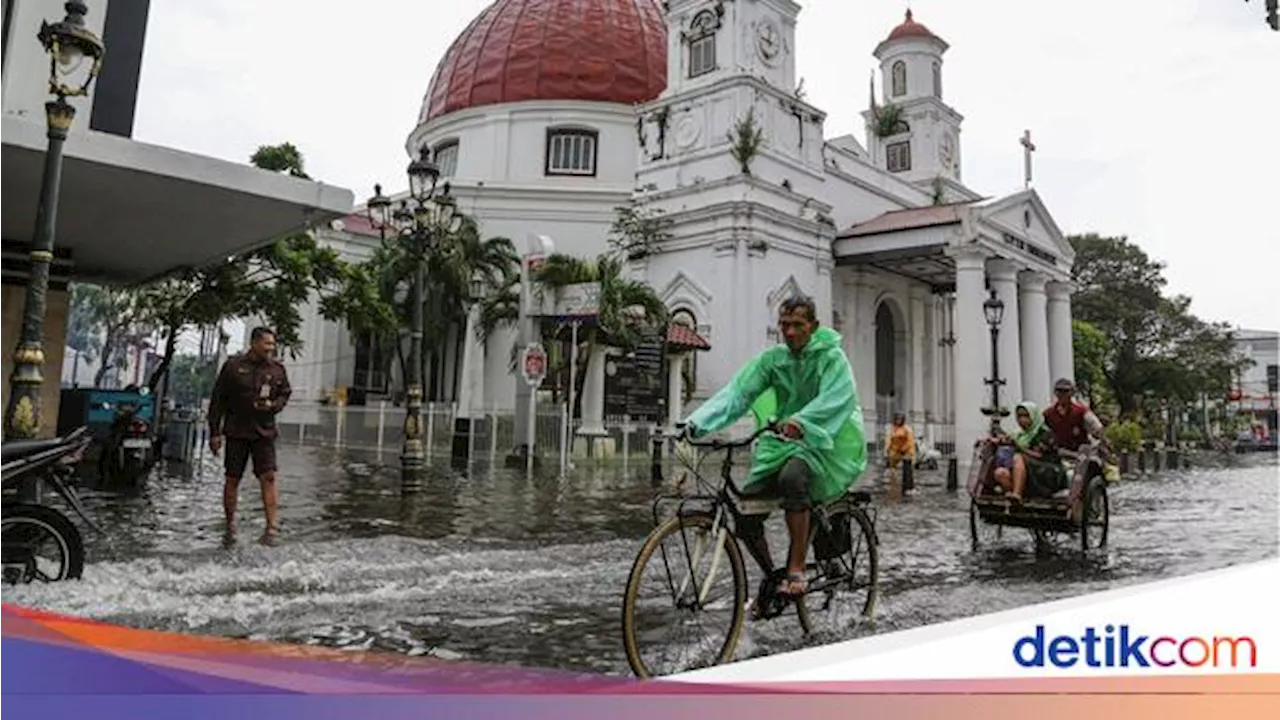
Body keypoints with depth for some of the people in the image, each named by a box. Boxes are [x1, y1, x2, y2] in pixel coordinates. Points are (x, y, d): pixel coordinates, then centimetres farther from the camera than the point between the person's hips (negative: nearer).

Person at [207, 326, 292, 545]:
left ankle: (272, 526, -11)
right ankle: (230, 525, 22)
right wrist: (214, 432, -1)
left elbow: (284, 395, 15)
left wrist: (273, 405, -9)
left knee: (268, 477, -10)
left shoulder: (277, 369, 5)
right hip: (236, 431, -1)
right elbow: (217, 400, 1)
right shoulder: (233, 366, -1)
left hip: (264, 431, 1)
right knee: (232, 479, 7)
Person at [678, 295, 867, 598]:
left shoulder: (831, 357, -8)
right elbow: (738, 391, -9)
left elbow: (836, 398, -27)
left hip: (823, 442, -4)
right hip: (781, 441, 4)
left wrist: (800, 421, -47)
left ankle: (796, 570, -25)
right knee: (745, 515, -10)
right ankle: (771, 575, 16)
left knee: (792, 477, -36)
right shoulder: (772, 358, 2)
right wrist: (698, 421, -25)